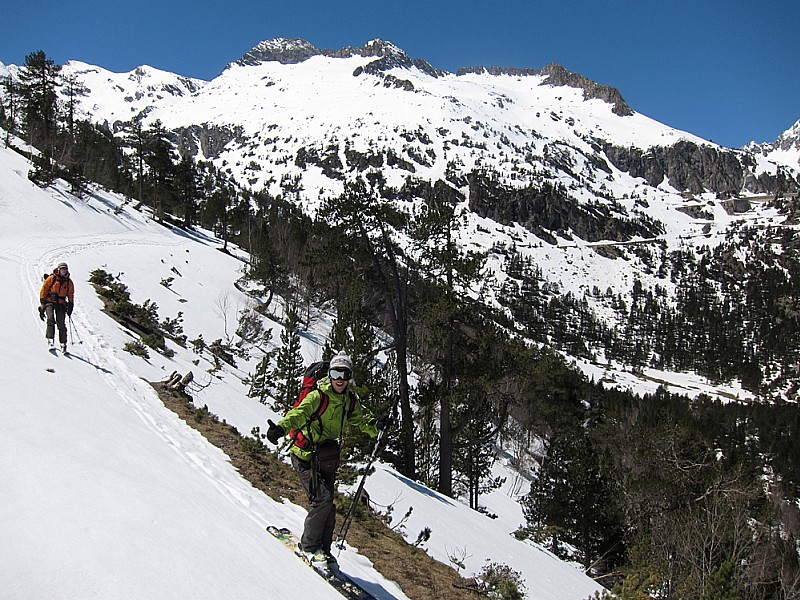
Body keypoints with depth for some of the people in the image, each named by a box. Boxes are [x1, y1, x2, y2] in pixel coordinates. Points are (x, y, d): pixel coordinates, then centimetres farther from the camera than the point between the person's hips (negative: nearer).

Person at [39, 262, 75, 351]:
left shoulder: (69, 282, 8)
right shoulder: (51, 279, -2)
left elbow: (71, 295, 17)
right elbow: (43, 290, 0)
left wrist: (70, 305, 7)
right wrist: (42, 303, -6)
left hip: (61, 304, 2)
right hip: (50, 302, -2)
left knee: (61, 323, -4)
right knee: (51, 319, -22)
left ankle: (63, 343, 2)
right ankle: (51, 340, -26)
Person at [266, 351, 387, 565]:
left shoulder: (350, 401, 5)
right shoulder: (317, 397, -16)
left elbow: (361, 419, 14)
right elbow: (299, 413, -31)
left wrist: (375, 425, -10)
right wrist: (281, 427, -51)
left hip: (328, 459, 6)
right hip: (306, 457, -6)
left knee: (328, 508, 7)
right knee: (322, 499, -18)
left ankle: (323, 550, 22)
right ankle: (309, 547, -1)